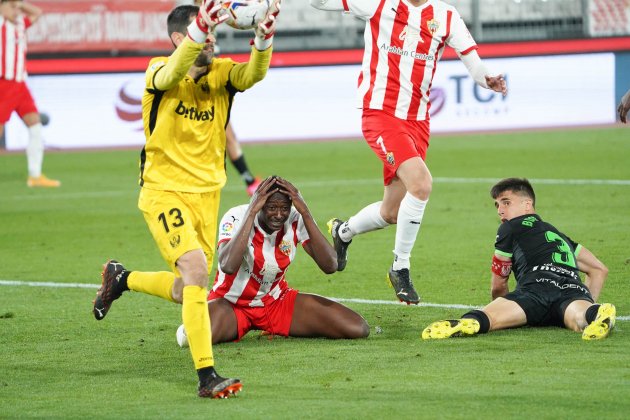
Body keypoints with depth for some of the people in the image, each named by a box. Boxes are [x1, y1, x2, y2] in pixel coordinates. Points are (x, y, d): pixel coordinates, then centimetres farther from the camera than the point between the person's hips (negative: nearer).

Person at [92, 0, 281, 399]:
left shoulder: (221, 73, -3)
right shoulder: (159, 72, -12)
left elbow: (253, 74, -25)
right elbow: (173, 74, -37)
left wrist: (264, 36, -46)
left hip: (207, 195, 5)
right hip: (164, 191, -5)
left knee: (185, 293, 11)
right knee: (196, 268, -24)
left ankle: (121, 278, 41)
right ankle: (207, 376, -21)